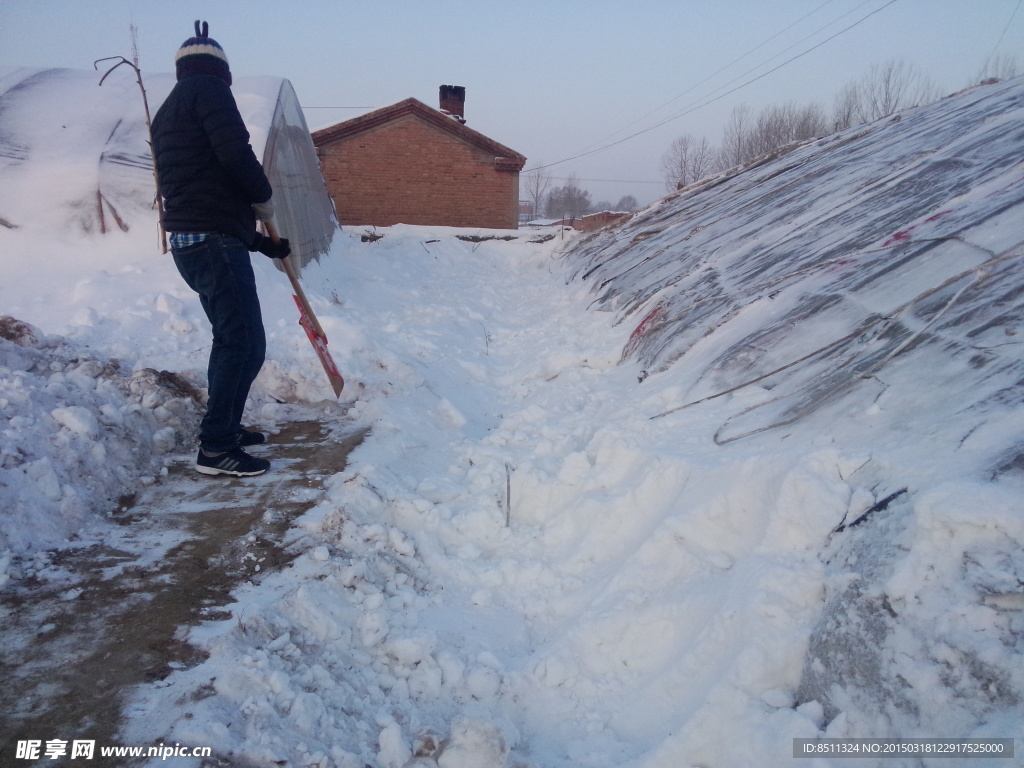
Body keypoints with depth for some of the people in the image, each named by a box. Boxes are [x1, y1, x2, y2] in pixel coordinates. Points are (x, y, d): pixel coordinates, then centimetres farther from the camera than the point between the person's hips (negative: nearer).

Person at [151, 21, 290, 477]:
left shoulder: (165, 114, 24)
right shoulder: (208, 89, -4)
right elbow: (234, 152, -21)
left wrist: (265, 244, 25)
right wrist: (263, 198, -1)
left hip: (187, 240, 10)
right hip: (215, 242, -10)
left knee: (229, 337, 20)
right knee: (246, 344, -8)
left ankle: (224, 427, 29)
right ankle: (215, 448, -6)